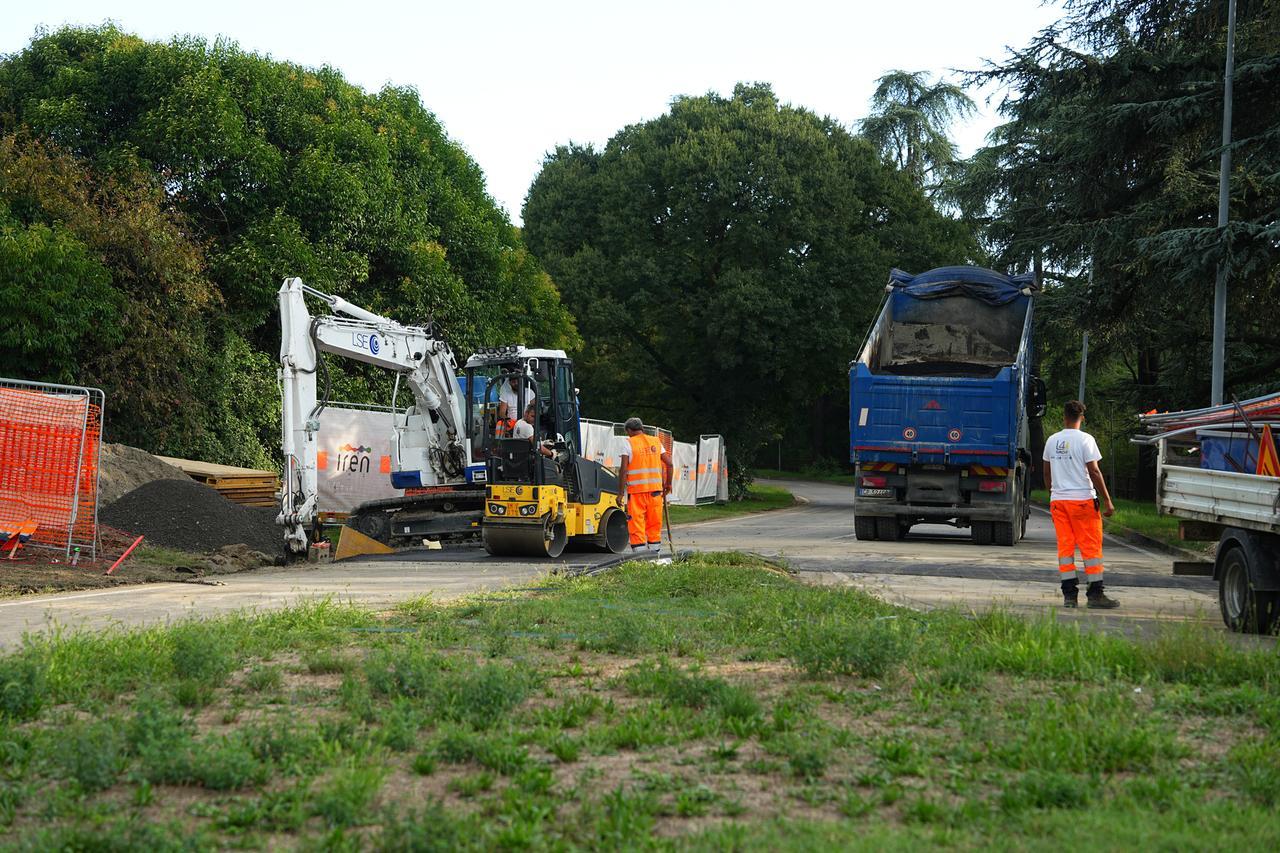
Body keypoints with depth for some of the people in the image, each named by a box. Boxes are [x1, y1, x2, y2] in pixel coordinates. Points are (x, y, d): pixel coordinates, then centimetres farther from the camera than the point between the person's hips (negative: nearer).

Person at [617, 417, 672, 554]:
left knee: (636, 522, -1)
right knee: (654, 522, 13)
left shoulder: (628, 443, -2)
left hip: (635, 489, -4)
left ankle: (640, 552, -6)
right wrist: (668, 484, 21)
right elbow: (669, 463, 10)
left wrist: (621, 493, -8)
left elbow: (623, 468, -9)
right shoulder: (656, 441, 11)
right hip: (655, 489, 4)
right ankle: (654, 549, 17)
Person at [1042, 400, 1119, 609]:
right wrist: (1107, 500, -6)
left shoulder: (1052, 440, 9)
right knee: (1091, 547, 1)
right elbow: (1094, 471, -11)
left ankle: (1069, 595, 3)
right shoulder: (1085, 439, -8)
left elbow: (1047, 472, 16)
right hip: (1082, 498, -5)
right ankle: (1095, 593, 1)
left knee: (1065, 547, 6)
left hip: (1058, 500, 5)